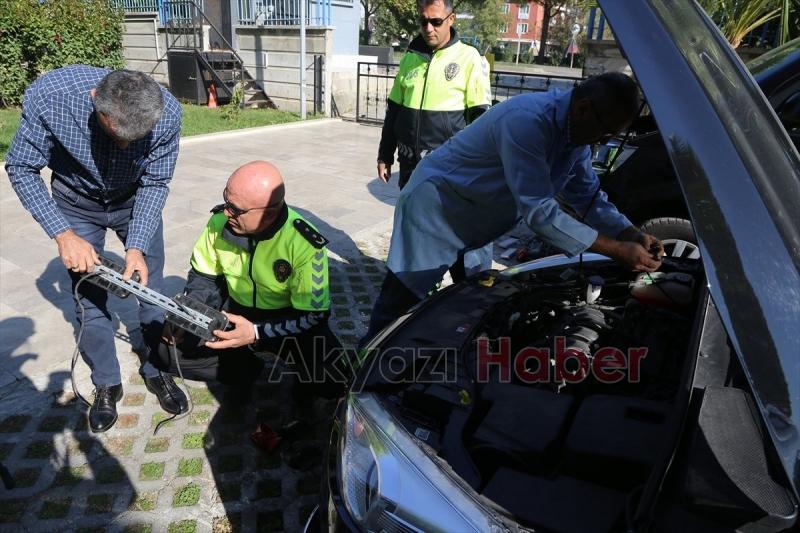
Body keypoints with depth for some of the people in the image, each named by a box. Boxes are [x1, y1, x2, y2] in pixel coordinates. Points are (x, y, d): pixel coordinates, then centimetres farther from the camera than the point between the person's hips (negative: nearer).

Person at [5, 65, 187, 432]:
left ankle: (156, 371, 27)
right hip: (76, 205, 0)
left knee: (151, 289, 4)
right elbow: (21, 169, -19)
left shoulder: (167, 113, -32)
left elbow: (155, 184, -17)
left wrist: (137, 246, -26)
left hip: (135, 199, 1)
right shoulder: (49, 96, -34)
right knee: (89, 299, 2)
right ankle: (106, 385, 23)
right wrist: (63, 234, -28)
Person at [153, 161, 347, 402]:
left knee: (330, 381, -28)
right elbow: (203, 277, 3)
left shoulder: (304, 244, -27)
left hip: (290, 319, -4)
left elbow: (313, 315, -21)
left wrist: (257, 334, -33)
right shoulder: (220, 221, -15)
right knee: (165, 350, -8)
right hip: (234, 309, 4)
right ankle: (242, 368, 7)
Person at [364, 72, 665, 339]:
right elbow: (539, 212, -36)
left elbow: (589, 196, 5)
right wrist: (618, 251, -32)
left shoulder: (575, 131, -2)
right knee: (401, 300, -2)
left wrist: (631, 235, -12)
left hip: (481, 223, 9)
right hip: (435, 204, -9)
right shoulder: (527, 121, -33)